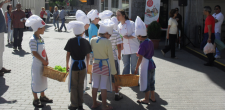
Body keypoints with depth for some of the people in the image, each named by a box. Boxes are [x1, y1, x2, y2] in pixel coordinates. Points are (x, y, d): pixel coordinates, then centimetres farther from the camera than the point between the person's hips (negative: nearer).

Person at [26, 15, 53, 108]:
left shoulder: (41, 39, 7)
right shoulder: (33, 40, -19)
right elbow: (34, 53, -21)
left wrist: (46, 60, 1)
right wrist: (44, 61, -18)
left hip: (43, 64, 9)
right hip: (37, 64, -9)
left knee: (43, 79, 19)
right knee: (36, 81, 2)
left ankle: (42, 96, 35)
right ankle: (35, 100, 13)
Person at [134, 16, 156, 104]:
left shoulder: (143, 44, -22)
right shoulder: (150, 42, 4)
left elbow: (140, 58, -22)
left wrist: (136, 68, -15)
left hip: (146, 66, -9)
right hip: (151, 64, 9)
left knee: (145, 82, 5)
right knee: (151, 82, 19)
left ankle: (146, 99, 16)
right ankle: (152, 97, 30)